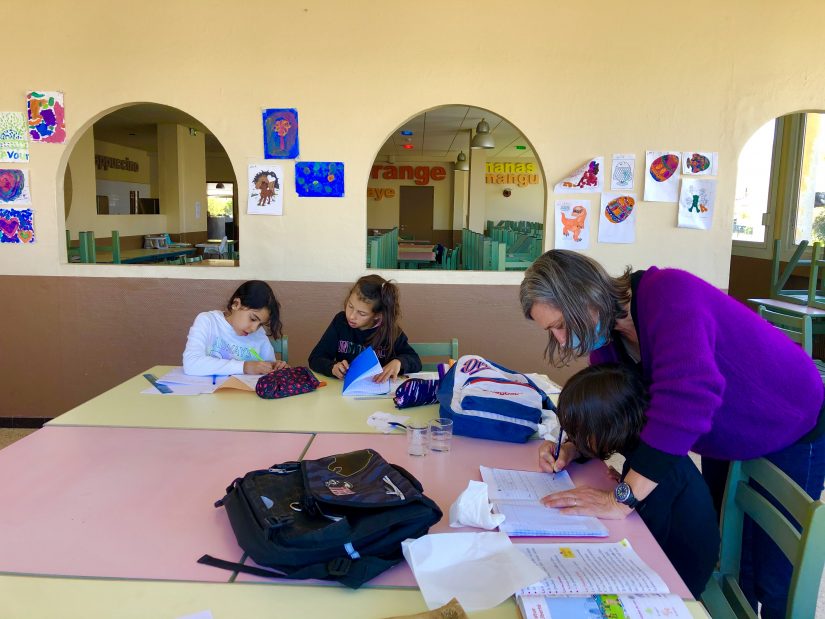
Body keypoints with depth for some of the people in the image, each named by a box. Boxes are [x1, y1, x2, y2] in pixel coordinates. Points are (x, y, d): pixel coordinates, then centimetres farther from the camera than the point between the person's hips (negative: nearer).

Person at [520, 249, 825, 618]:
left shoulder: (668, 293, -36)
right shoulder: (607, 332, -12)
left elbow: (686, 396, -48)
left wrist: (622, 500, -47)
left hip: (791, 432, -6)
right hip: (728, 443, 7)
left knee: (776, 586, 4)